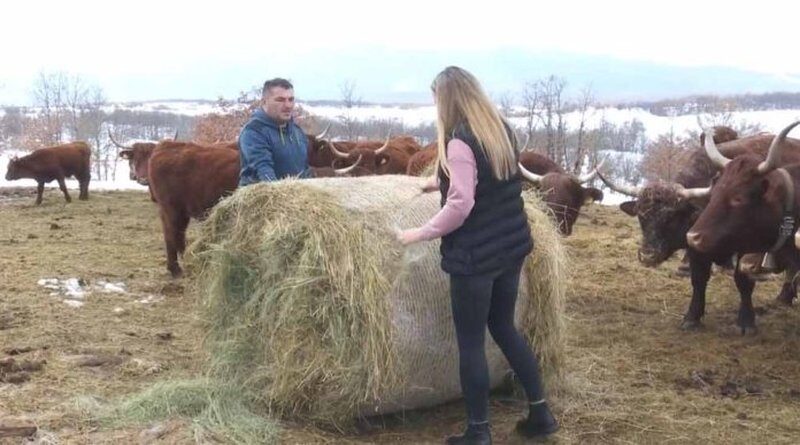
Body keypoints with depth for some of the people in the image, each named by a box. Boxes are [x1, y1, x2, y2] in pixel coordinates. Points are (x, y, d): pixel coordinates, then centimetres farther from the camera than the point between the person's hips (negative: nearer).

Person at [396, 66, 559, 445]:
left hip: (475, 255, -8)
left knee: (470, 342, 4)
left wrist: (422, 233, -11)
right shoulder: (502, 130, 8)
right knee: (504, 328, 22)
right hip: (512, 246, 8)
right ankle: (541, 413, 26)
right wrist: (442, 180, 36)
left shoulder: (460, 142, -18)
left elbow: (461, 205, -22)